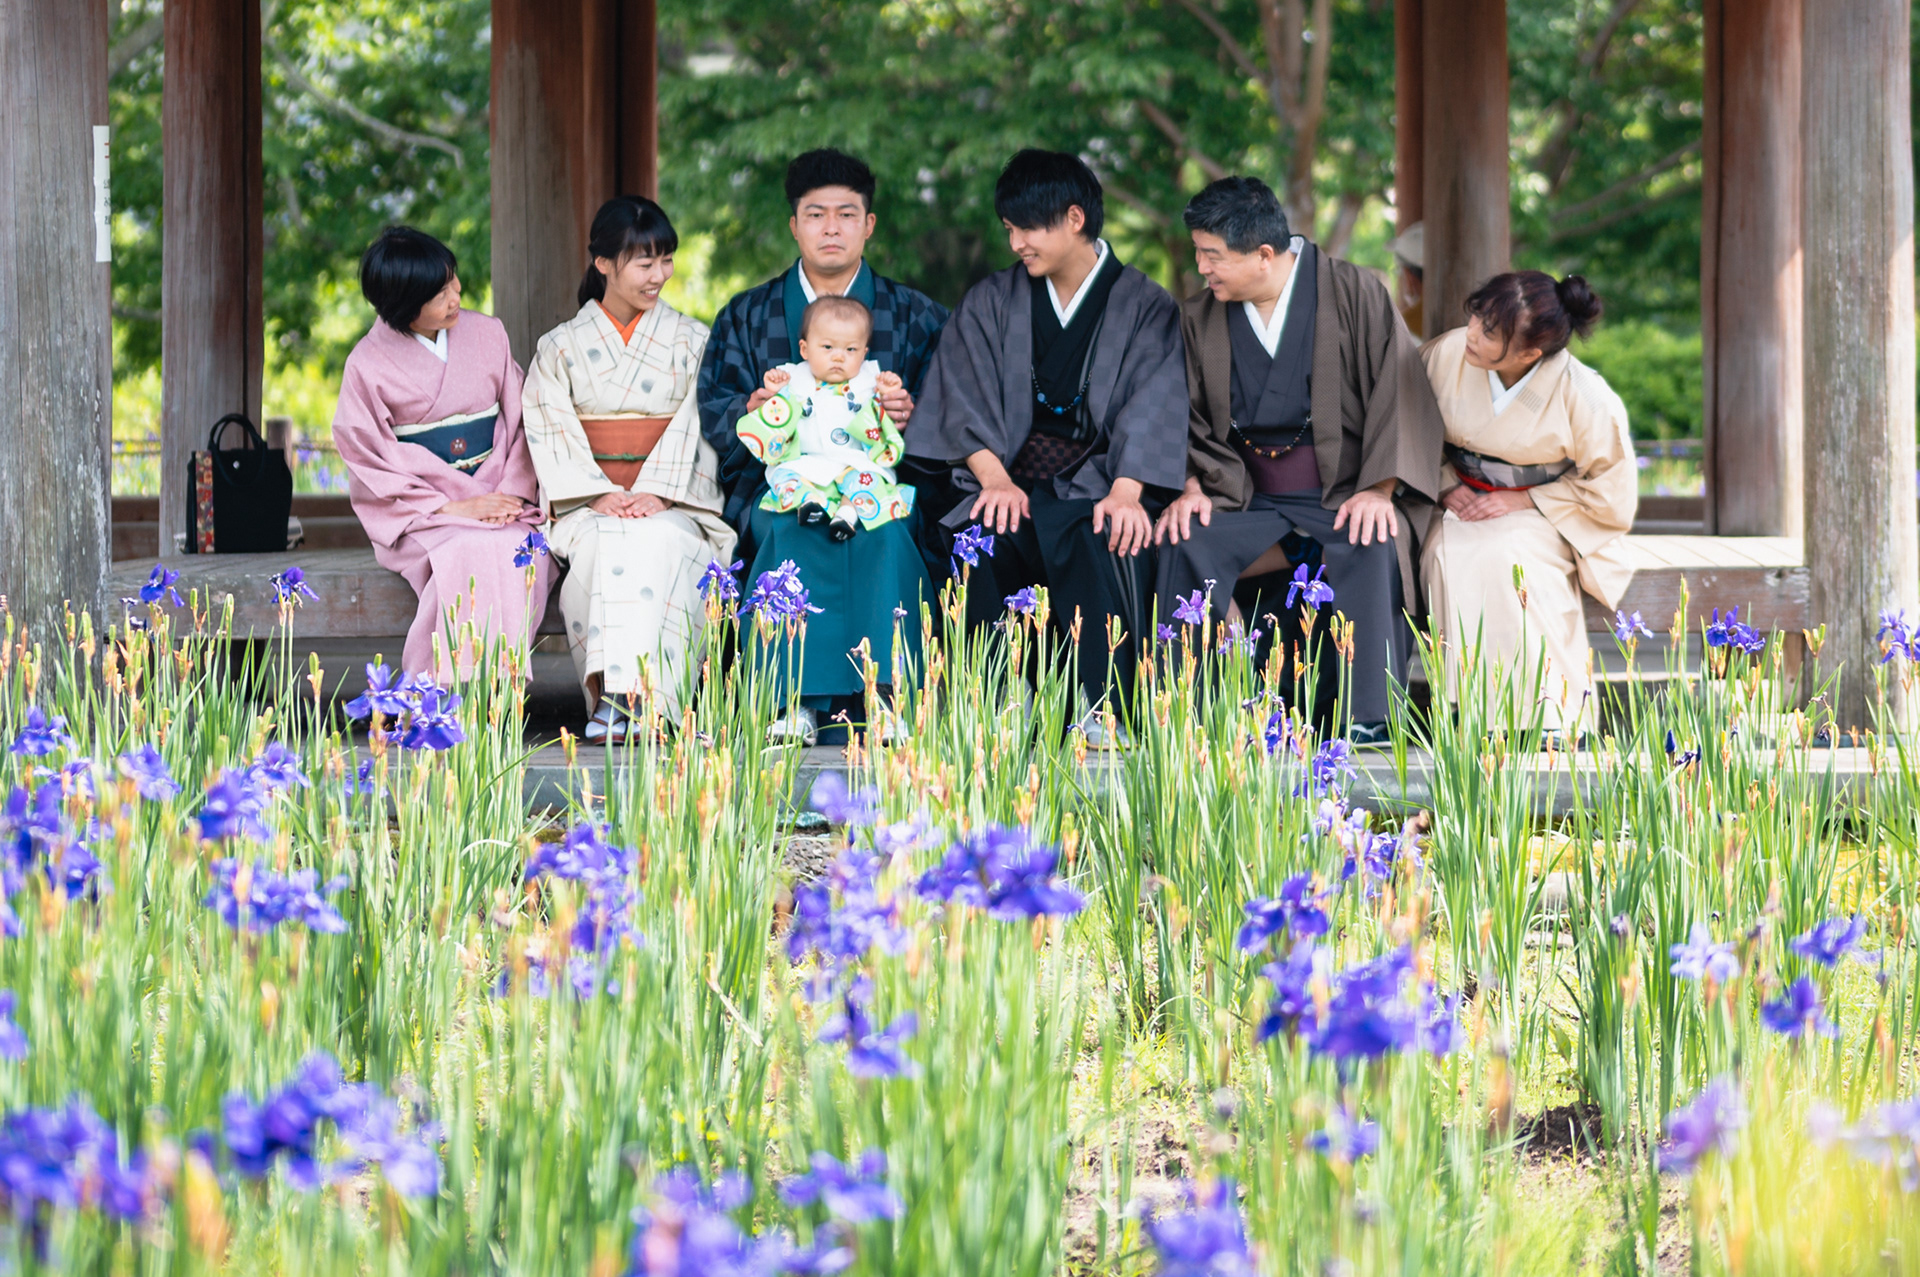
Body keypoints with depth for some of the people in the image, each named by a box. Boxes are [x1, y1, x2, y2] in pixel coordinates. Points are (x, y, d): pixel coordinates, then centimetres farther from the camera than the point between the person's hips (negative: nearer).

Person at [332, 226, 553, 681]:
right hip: (419, 514, -3)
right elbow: (370, 460, -4)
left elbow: (520, 421, 9)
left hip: (496, 496, 3)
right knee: (468, 555, -35)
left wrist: (513, 493, -8)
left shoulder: (487, 335, 7)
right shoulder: (369, 364, -4)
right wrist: (449, 507, -14)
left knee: (523, 551, -30)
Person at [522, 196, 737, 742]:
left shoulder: (691, 342, 13)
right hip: (589, 506, 0)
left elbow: (695, 429, 3)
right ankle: (625, 695, -43)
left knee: (659, 540, -36)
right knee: (606, 547, -36)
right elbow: (554, 436, 2)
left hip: (673, 504, 0)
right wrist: (601, 495, -15)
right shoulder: (560, 348, 12)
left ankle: (620, 696, -46)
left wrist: (657, 494, -14)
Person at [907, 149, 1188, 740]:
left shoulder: (1145, 309, 9)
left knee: (1106, 542, -37)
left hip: (1096, 489, -2)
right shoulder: (990, 305, 16)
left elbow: (1152, 409, -4)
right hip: (1016, 485, 2)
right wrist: (995, 478, -15)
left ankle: (1103, 709, -35)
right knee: (982, 536, -33)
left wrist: (1126, 491, -23)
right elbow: (965, 402, 4)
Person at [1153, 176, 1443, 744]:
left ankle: (1369, 718, -31)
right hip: (1251, 499, 3)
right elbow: (1192, 418, 12)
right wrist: (1193, 486, -7)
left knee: (1371, 548, -36)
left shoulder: (1354, 294, -5)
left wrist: (1380, 488, -18)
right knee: (1183, 544, -26)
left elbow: (1401, 394, -7)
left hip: (1347, 493, -3)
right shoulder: (1200, 317, 6)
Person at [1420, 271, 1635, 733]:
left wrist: (1525, 500, -13)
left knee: (1509, 562, -37)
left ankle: (1545, 718, -28)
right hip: (1463, 505, 3)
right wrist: (1447, 484, -7)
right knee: (1450, 558, -33)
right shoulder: (1447, 356, -12)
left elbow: (1613, 496, -8)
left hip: (1544, 521, -3)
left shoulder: (1585, 399, -20)